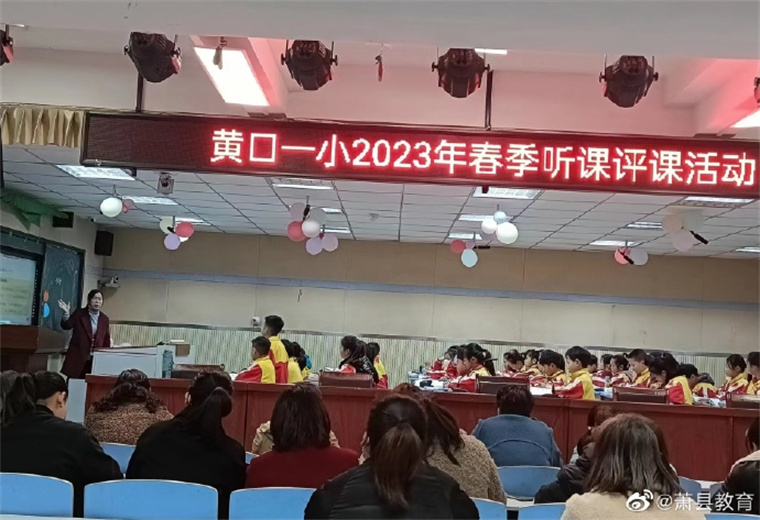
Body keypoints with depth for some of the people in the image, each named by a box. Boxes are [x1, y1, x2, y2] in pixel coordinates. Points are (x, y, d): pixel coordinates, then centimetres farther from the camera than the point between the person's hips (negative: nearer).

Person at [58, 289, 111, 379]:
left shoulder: (104, 319, 10)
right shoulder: (79, 313, 3)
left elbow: (106, 340, 13)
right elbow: (66, 326, -4)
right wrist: (66, 313, -20)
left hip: (97, 360, 2)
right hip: (77, 357, -2)